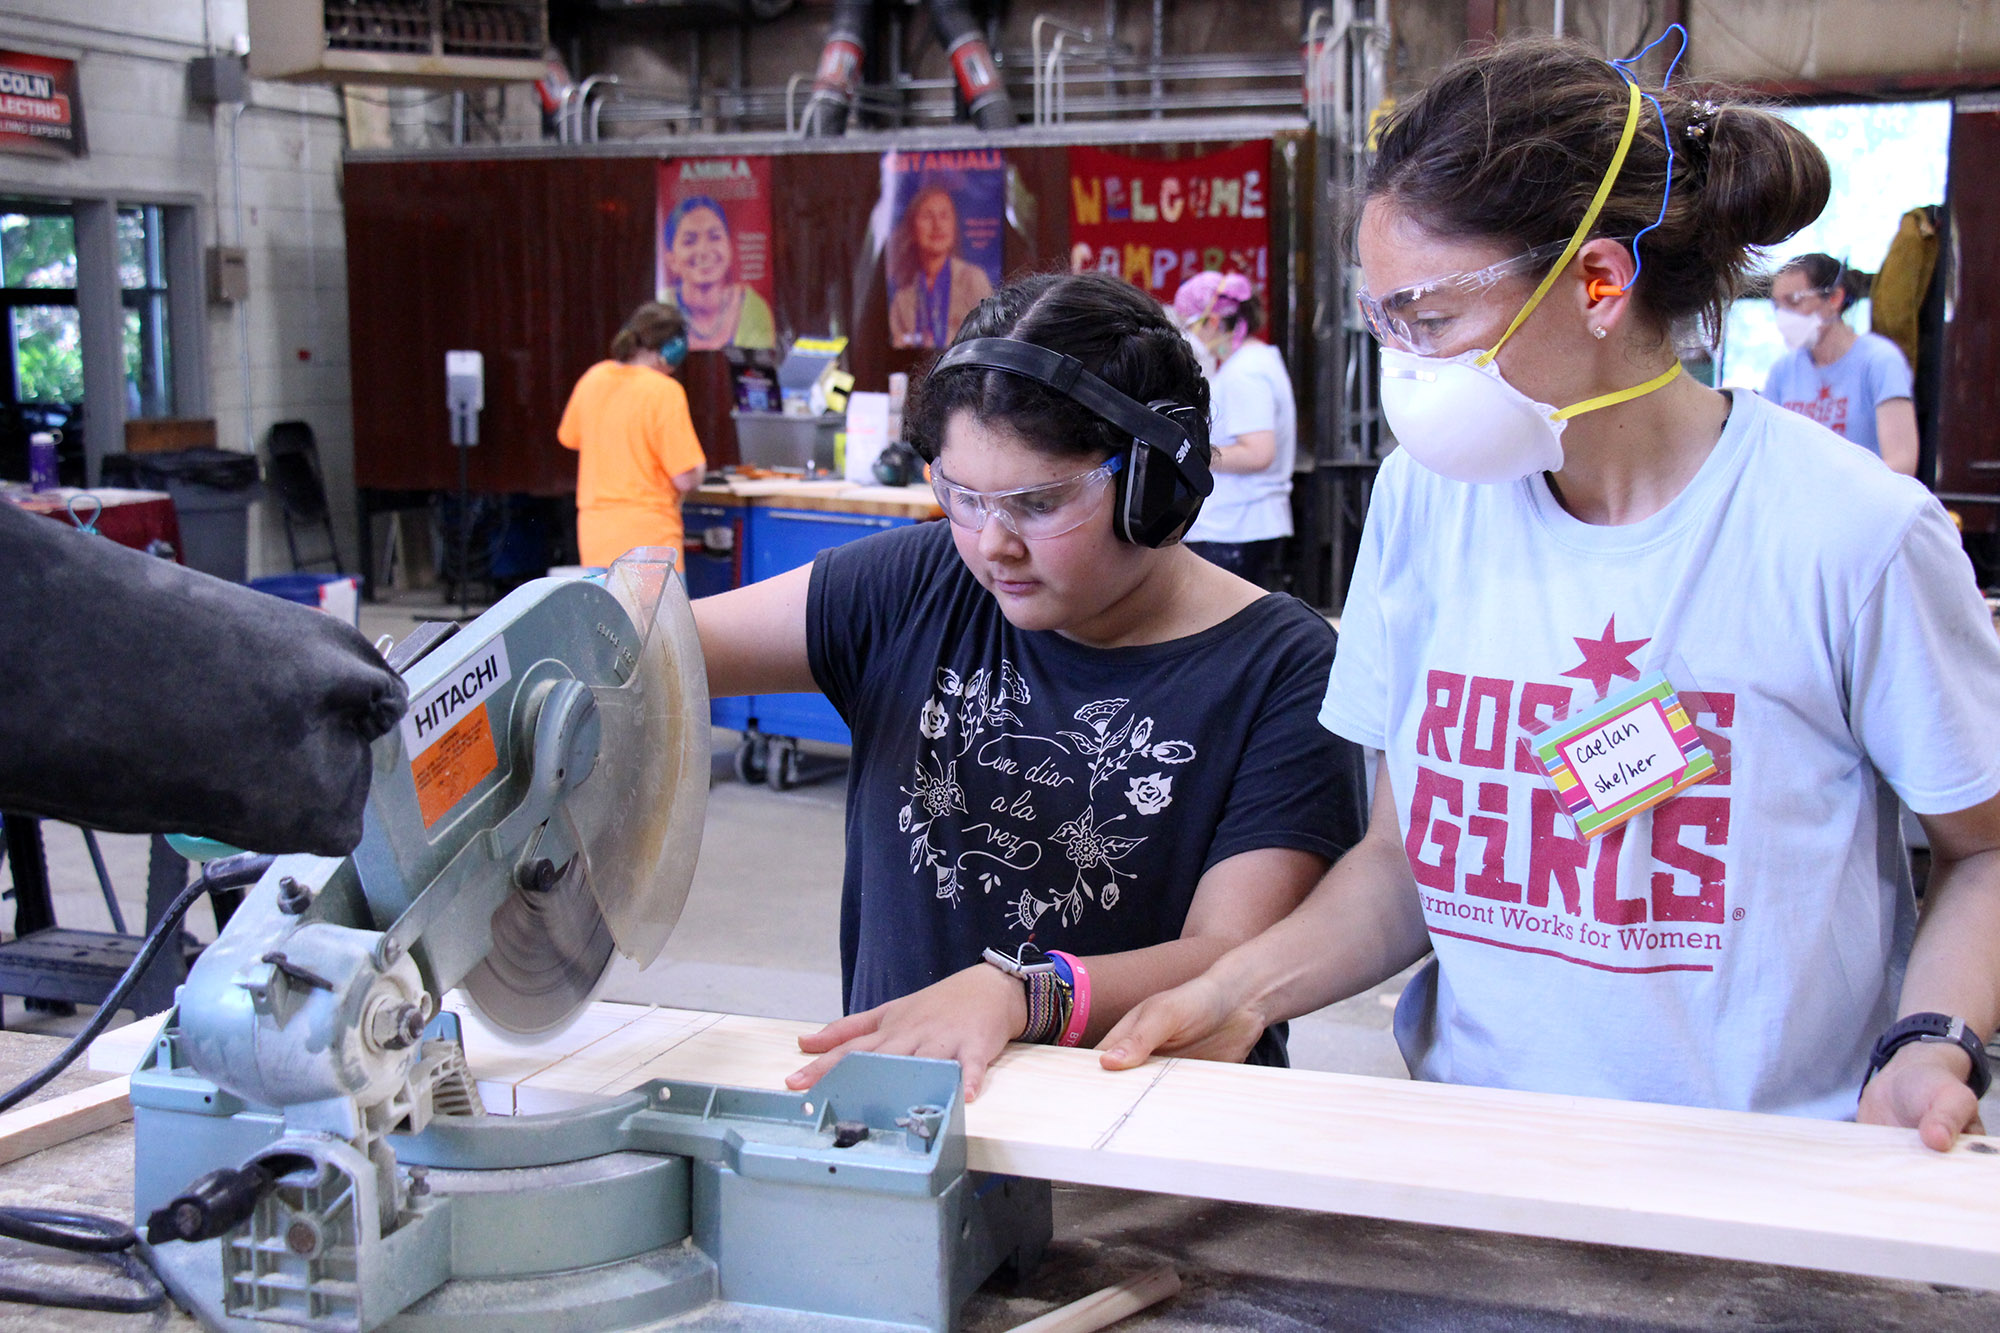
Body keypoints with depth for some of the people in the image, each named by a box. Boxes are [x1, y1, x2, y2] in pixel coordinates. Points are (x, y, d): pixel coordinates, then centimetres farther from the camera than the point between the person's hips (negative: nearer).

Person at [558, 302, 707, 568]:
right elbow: (685, 479, -16)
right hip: (649, 534, -7)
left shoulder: (593, 379, 5)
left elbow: (569, 437, 22)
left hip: (596, 535, 7)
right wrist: (700, 466, 6)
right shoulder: (665, 392, -15)